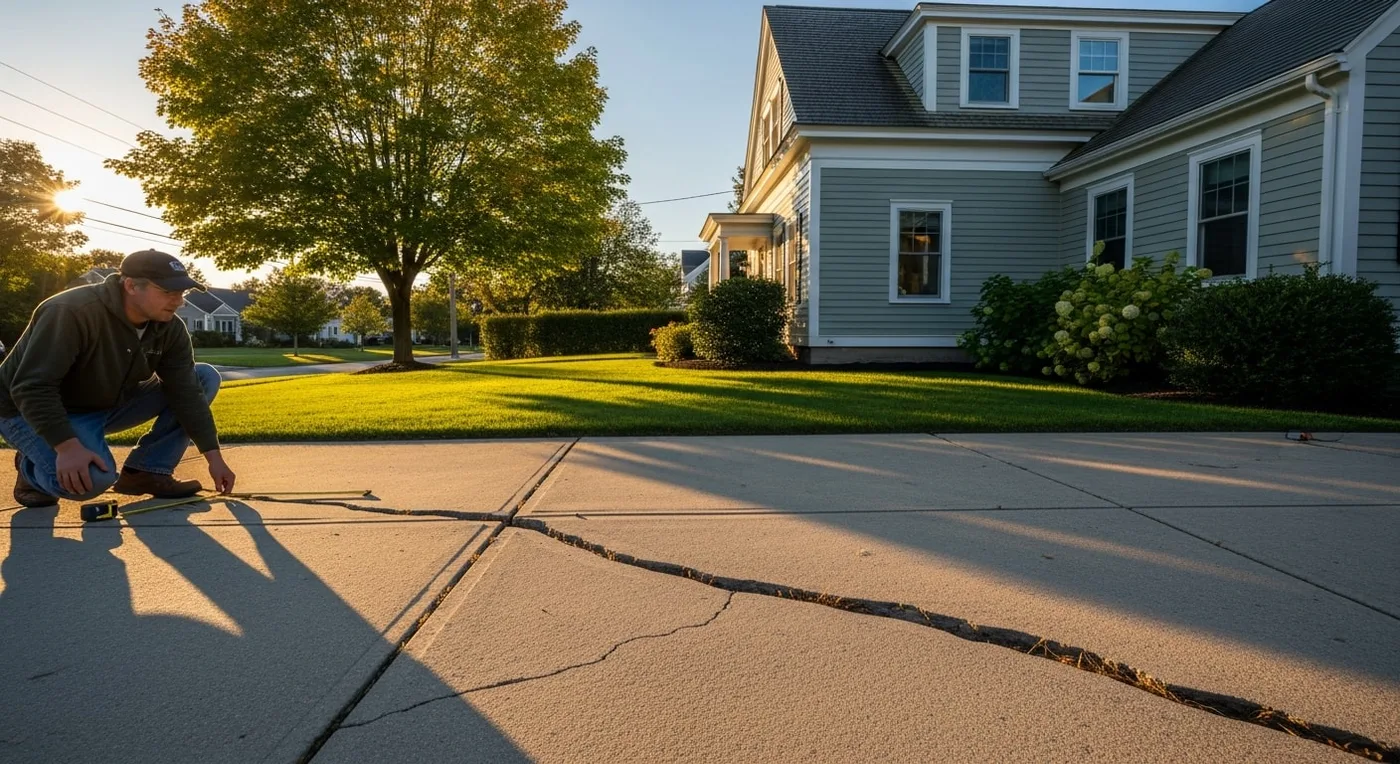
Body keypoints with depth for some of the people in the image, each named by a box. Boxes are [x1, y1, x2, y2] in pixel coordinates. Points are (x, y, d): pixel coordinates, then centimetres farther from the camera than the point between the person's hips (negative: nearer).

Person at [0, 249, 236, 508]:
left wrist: (214, 457, -16)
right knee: (95, 477, -36)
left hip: (108, 404, 7)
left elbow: (187, 394, -11)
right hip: (32, 411, -6)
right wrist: (68, 447, -41)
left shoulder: (170, 329, -11)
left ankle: (146, 471, -6)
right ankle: (30, 467, 2)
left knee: (205, 377, -9)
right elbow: (31, 387, -33)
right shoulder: (72, 312, -31)